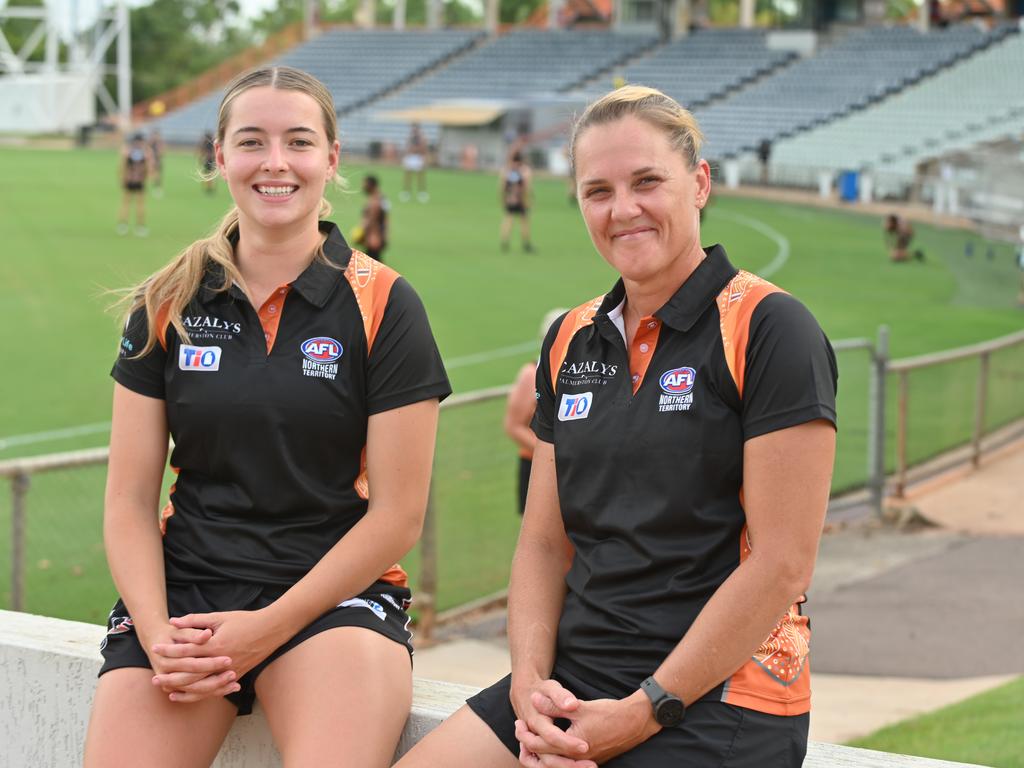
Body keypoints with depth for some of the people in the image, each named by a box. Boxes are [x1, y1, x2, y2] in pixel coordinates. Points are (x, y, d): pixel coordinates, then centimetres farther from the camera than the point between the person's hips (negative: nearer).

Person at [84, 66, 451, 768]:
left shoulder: (382, 306, -1)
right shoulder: (168, 304, 8)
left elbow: (397, 515, -4)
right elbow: (130, 499, 6)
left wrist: (266, 629, -12)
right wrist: (157, 633, -11)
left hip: (333, 593, -2)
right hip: (184, 585, 2)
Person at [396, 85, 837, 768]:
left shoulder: (768, 329, -7)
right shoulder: (572, 341, 13)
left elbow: (782, 564, -12)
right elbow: (545, 541, 13)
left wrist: (644, 711, -13)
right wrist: (531, 685, -4)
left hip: (717, 700, -6)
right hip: (571, 679, 6)